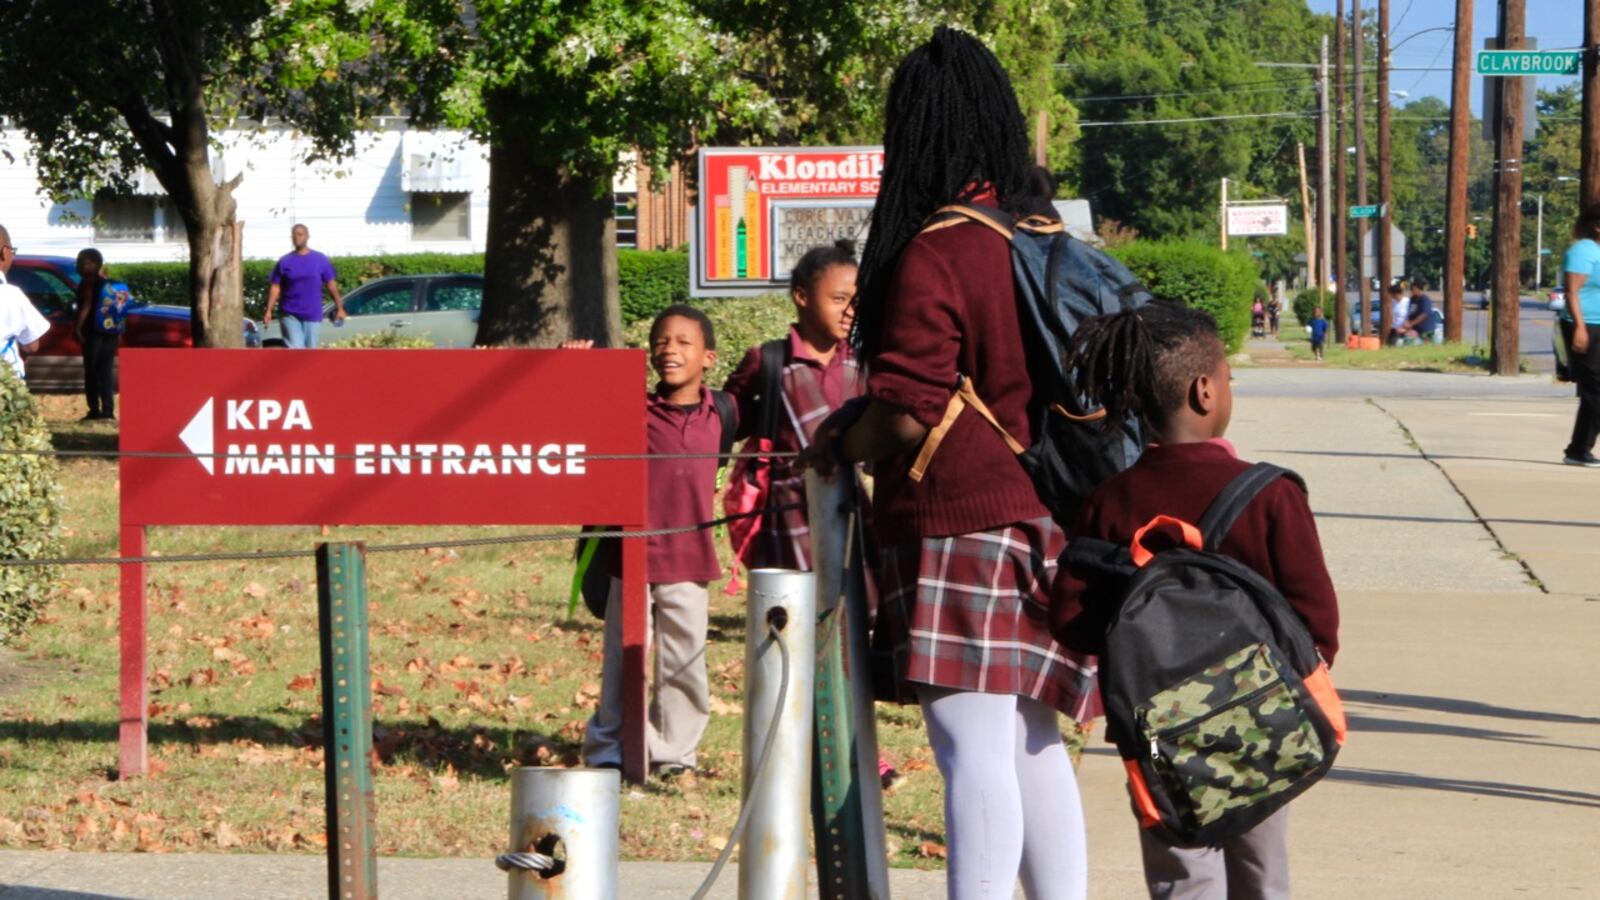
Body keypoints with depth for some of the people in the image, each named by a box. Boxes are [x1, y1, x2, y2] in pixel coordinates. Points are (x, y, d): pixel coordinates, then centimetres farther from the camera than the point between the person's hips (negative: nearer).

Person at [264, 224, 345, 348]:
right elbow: (275, 287, 2)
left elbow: (331, 285, 8)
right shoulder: (284, 262, 2)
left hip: (313, 314, 1)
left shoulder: (320, 260, 4)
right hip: (291, 315, -1)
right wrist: (269, 311, -6)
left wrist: (339, 308, 6)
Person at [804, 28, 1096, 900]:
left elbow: (906, 417, -15)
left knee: (972, 750, -12)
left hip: (956, 526, -8)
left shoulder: (931, 256, -13)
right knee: (1034, 745, 13)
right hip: (1036, 523, 8)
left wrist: (836, 445, 4)